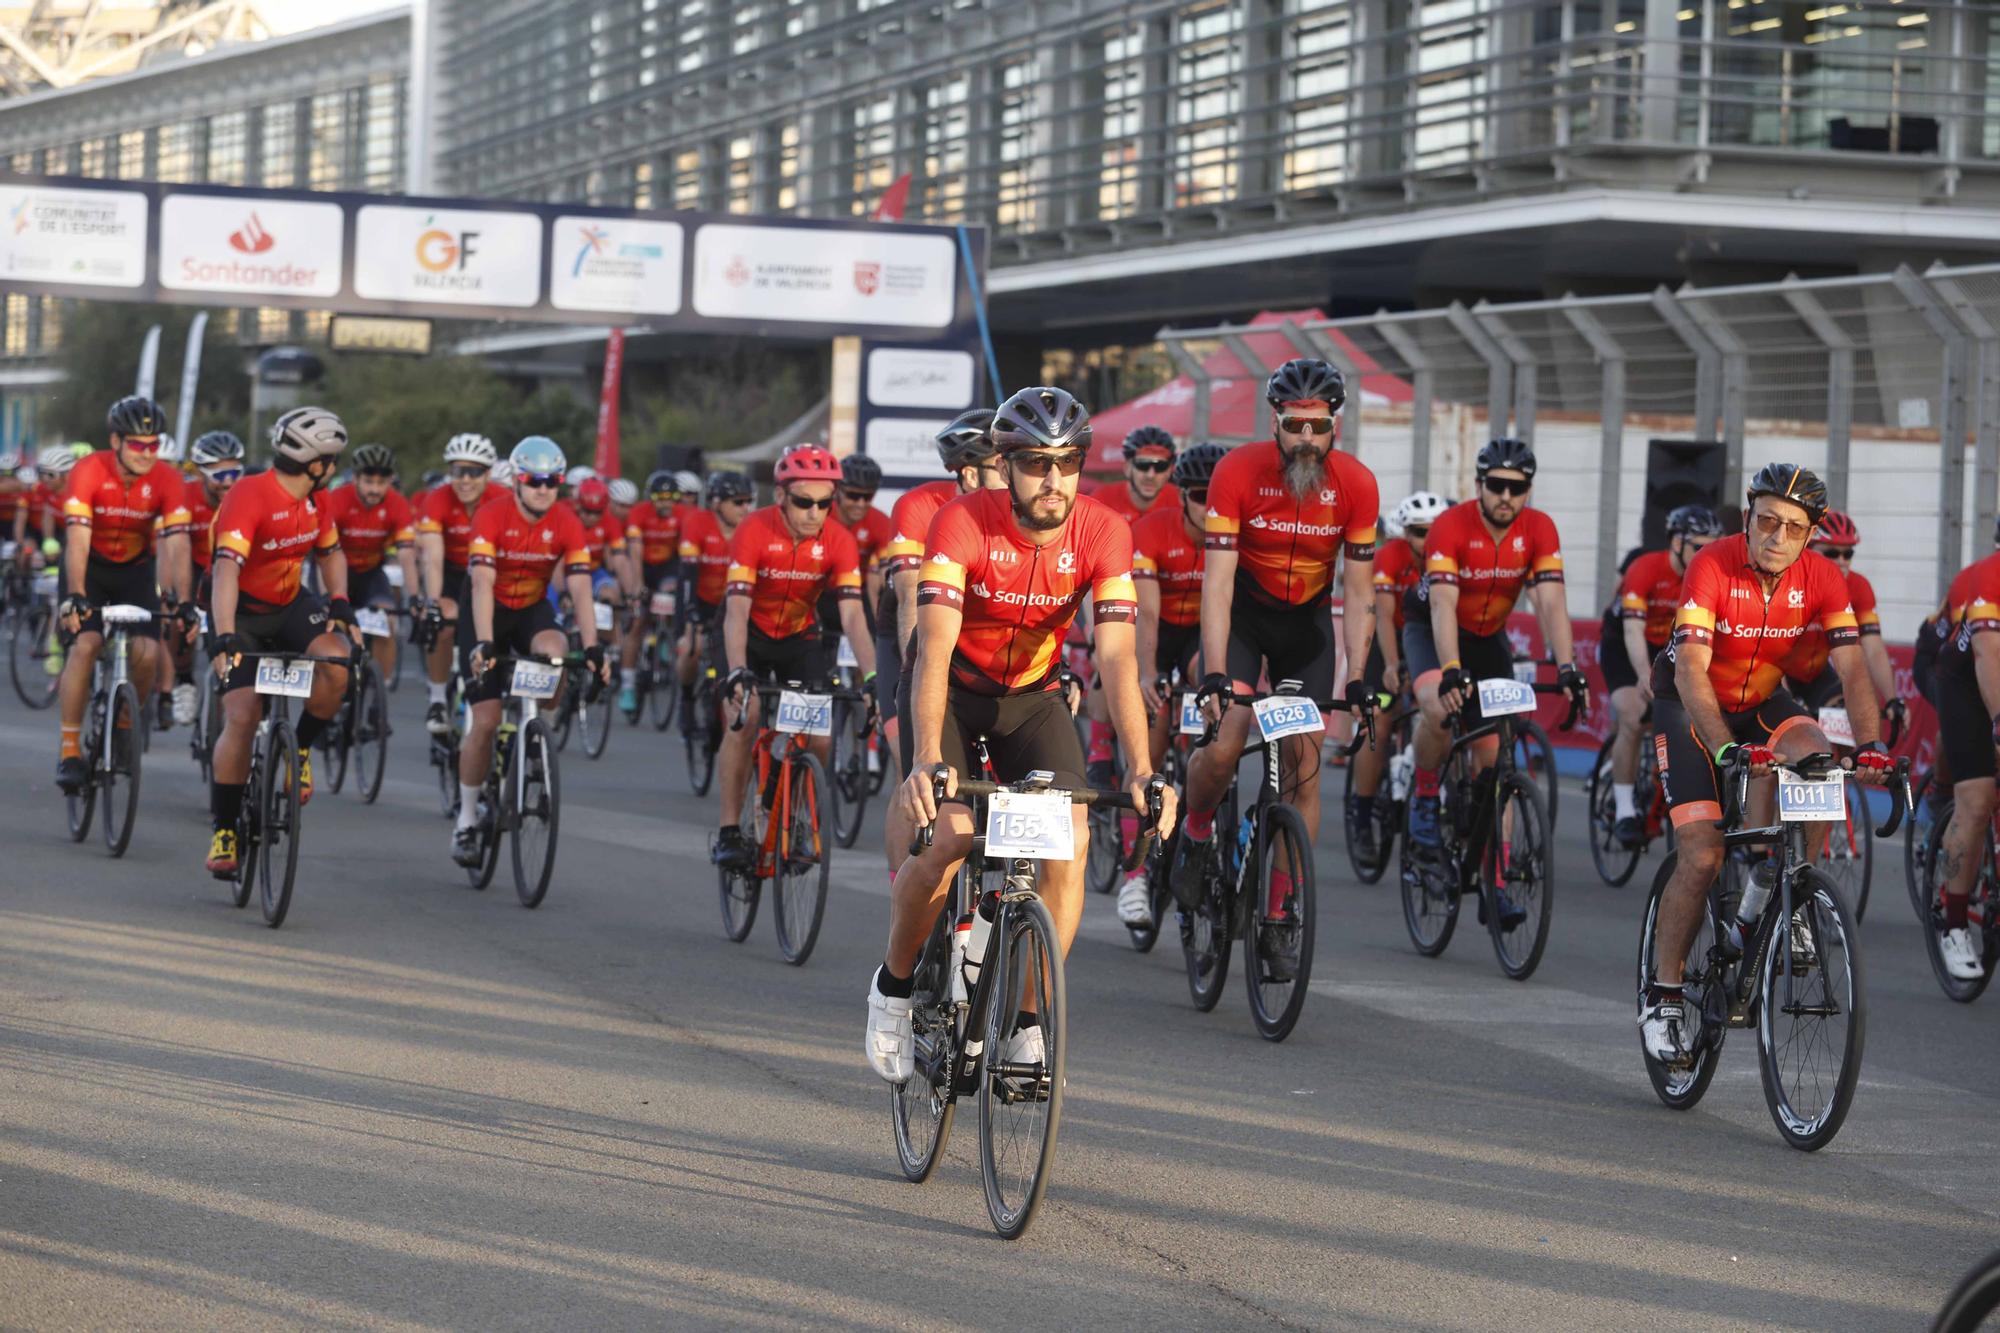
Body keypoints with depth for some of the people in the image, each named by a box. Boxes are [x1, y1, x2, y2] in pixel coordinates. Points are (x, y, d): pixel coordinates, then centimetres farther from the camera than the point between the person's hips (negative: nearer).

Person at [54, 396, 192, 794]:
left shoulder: (166, 481, -21)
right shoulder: (89, 472, -26)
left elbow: (177, 545, -27)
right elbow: (77, 540, -33)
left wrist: (184, 604, -38)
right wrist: (75, 596, -45)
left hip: (136, 568, 2)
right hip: (91, 565, -2)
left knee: (147, 653, -15)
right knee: (85, 644, -22)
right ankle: (69, 749, -16)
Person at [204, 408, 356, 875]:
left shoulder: (313, 501, -3)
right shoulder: (248, 498, -27)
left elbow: (331, 554, 14)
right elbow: (226, 570, -38)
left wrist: (338, 601, -6)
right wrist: (224, 637, -51)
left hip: (290, 607, 5)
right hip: (242, 615, -5)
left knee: (336, 662, -25)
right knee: (243, 717, -18)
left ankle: (300, 749, 0)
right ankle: (223, 829, -3)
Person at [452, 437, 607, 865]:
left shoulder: (567, 524, -16)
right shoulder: (492, 516, -24)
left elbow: (580, 590, -21)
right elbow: (482, 585, -34)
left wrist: (592, 647, -34)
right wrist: (484, 644, -45)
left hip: (532, 609, 2)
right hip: (488, 610, -2)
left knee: (555, 653, -33)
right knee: (486, 719, -10)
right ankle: (467, 818, 4)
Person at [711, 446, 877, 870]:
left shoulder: (838, 542, -20)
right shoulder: (755, 532, -27)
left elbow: (852, 616, -25)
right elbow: (736, 610, -34)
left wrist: (872, 677, -39)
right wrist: (737, 672, -49)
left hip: (801, 637, 3)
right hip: (751, 634, -3)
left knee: (820, 740, -11)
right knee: (743, 719, -26)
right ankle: (729, 831, -16)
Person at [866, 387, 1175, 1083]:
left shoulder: (1102, 532, -21)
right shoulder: (963, 523, -28)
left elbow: (1118, 655, -27)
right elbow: (934, 647, -38)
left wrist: (1140, 767, -41)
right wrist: (927, 759, -52)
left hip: (1033, 695, 3)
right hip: (953, 689, -3)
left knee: (1071, 842, -18)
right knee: (948, 837, -23)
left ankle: (1028, 1022, -4)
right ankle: (893, 984, 4)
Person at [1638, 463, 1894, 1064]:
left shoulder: (1821, 578, -17)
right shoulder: (1712, 567, -28)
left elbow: (1853, 669, -20)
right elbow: (1691, 670, -37)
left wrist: (1870, 745, -36)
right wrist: (1728, 750, -50)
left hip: (1764, 702, 3)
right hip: (1691, 705, -3)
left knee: (1817, 758, -30)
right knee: (1702, 856, -15)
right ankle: (1663, 993, 0)